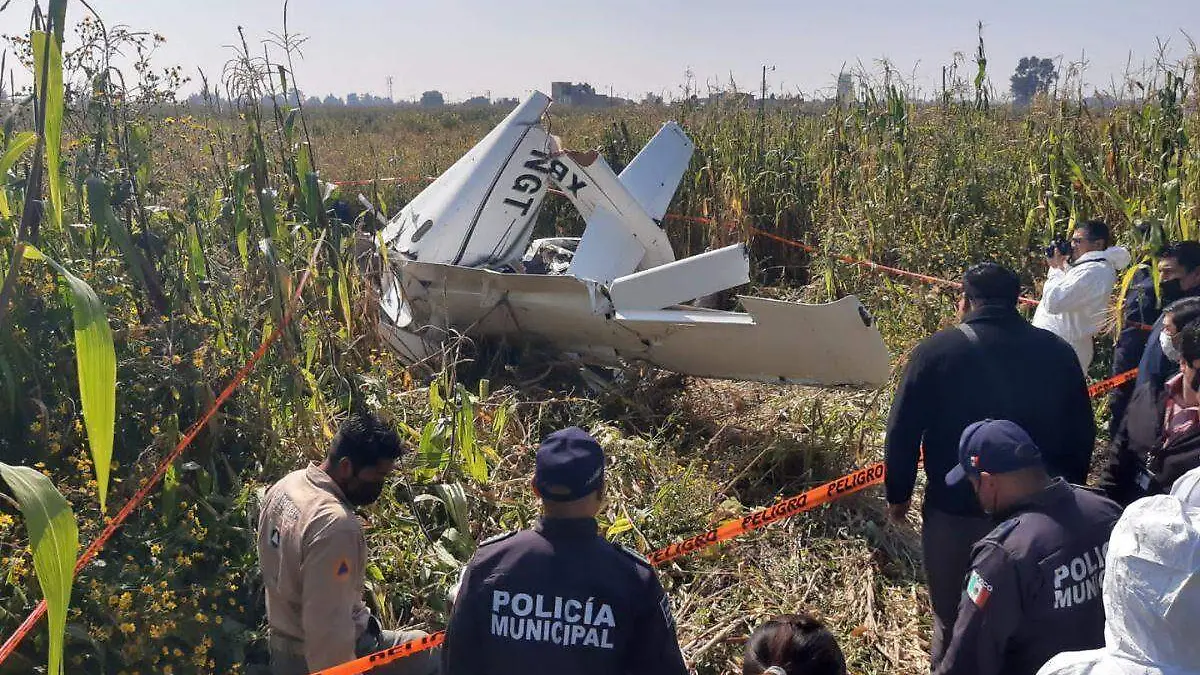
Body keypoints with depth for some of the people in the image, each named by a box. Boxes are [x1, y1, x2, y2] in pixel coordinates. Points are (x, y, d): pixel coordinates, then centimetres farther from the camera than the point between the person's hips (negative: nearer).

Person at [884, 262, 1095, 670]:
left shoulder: (937, 351, -12)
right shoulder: (1057, 352, -2)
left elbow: (902, 433, -10)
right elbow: (1082, 434, 7)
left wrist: (898, 495, 3)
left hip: (956, 514, -3)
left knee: (953, 623, 15)